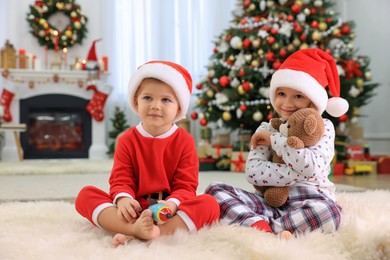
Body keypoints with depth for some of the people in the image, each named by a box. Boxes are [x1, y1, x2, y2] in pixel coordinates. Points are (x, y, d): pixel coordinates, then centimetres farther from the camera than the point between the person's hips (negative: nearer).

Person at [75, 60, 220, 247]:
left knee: (210, 204, -29)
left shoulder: (184, 141, 1)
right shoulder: (128, 140, 4)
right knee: (86, 195, -17)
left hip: (170, 212, -1)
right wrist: (123, 199, -26)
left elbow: (186, 185, -5)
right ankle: (134, 228, -42)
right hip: (134, 210, 1)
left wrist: (171, 204, -28)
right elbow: (121, 180, -2)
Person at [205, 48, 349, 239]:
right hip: (271, 203, 3)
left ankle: (262, 228, -30)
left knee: (329, 212, -37)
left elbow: (313, 167, -18)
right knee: (215, 190, -16)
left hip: (310, 201, -2)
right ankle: (263, 227, -39)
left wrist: (275, 139, -10)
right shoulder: (267, 129, 9)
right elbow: (252, 172, -9)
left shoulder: (323, 128, 4)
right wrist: (301, 173, -16)